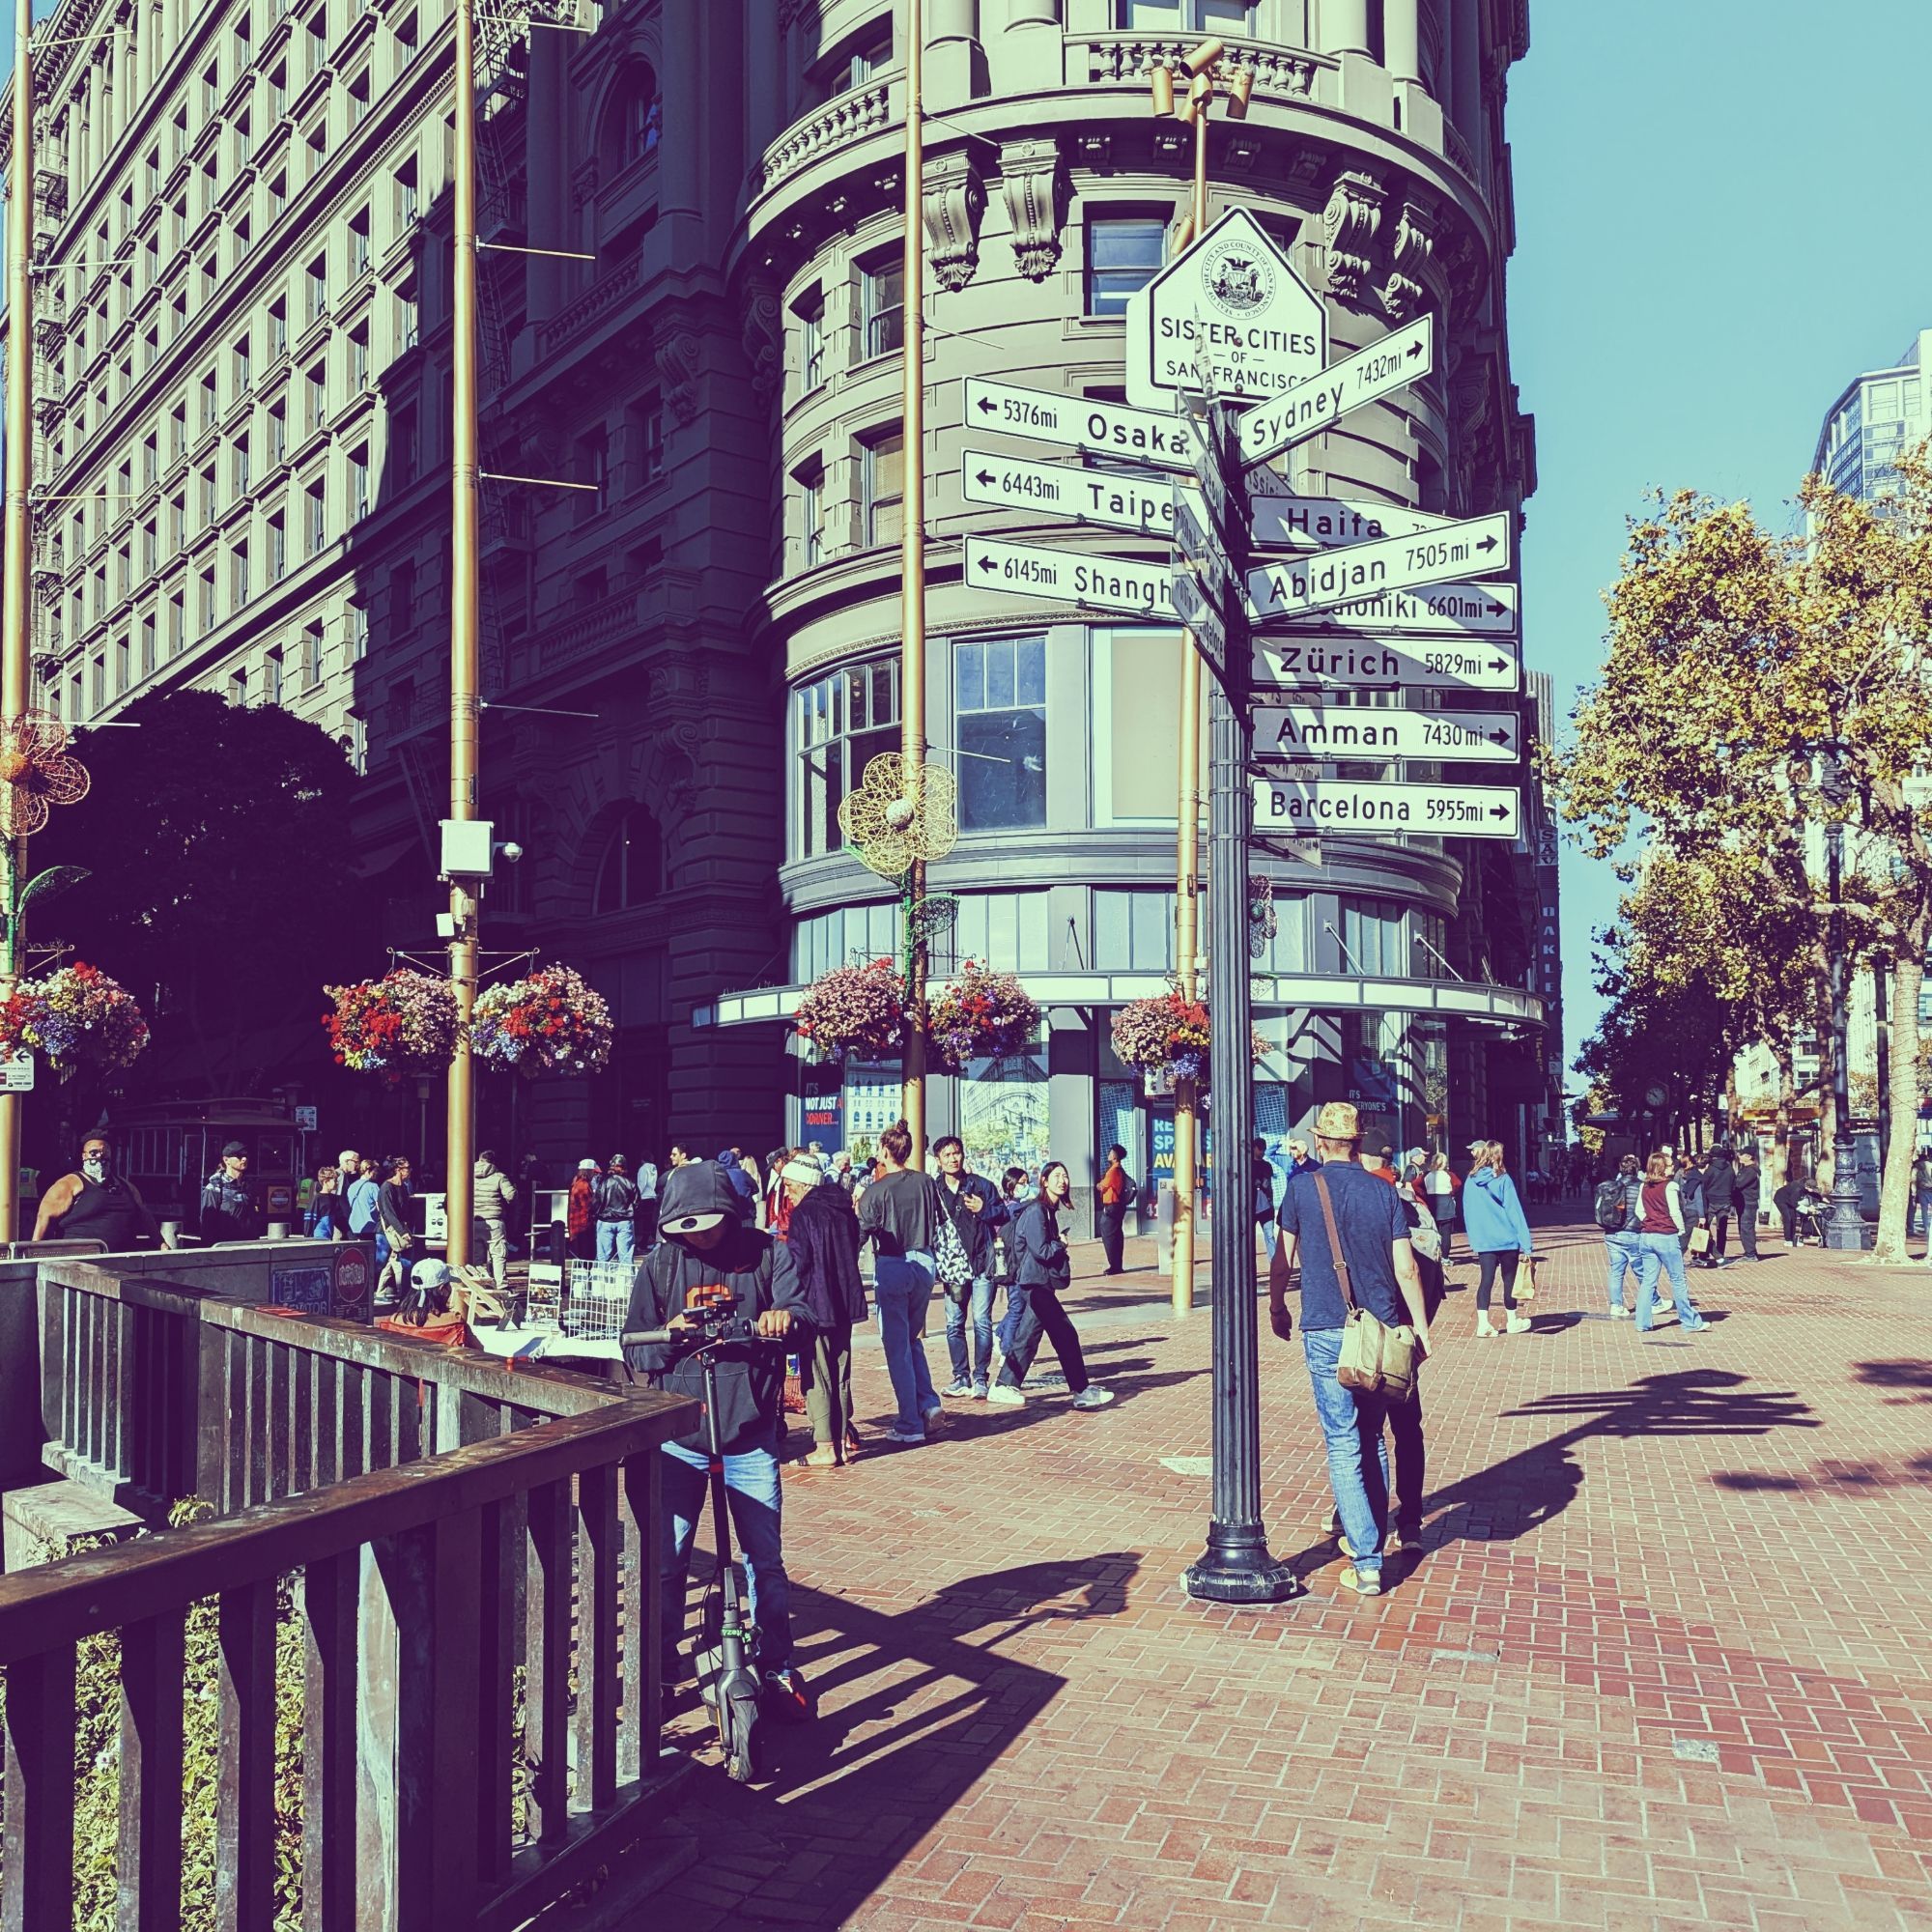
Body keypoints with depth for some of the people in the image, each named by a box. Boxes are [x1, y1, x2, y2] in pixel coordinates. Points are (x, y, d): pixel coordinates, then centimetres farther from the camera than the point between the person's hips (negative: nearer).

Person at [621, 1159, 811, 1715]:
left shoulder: (765, 1254, -2)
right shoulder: (660, 1265, 2)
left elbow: (802, 1313, -13)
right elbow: (635, 1351, 4)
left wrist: (786, 1318, -36)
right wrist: (668, 1337, -18)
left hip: (750, 1436, -1)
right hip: (678, 1435, 1)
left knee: (765, 1559, 6)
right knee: (665, 1560, 6)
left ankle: (777, 1664, 23)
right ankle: (661, 1667, 24)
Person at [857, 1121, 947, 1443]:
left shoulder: (876, 1191, -12)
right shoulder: (927, 1183, 1)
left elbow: (860, 1233, -8)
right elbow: (941, 1224, 8)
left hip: (892, 1267, -5)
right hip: (924, 1263, 5)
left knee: (897, 1345, 3)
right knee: (913, 1338, 22)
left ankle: (910, 1424, 6)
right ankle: (928, 1402, 9)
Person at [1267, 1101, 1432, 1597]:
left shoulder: (1302, 1188, -3)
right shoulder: (1385, 1192, 4)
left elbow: (1283, 1261, 2)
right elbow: (1406, 1269, 2)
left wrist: (1276, 1308, 19)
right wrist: (1421, 1328, 10)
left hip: (1326, 1332, -3)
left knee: (1343, 1445, -2)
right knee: (1371, 1439, 18)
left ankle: (1367, 1563, -6)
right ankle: (1371, 1536, 28)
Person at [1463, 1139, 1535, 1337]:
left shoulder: (1471, 1181, 0)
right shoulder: (1502, 1180, -10)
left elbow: (1467, 1213, 6)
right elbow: (1514, 1211, -12)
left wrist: (1473, 1239, 14)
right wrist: (1526, 1243, -11)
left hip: (1483, 1241, 3)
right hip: (1507, 1239, -3)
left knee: (1486, 1280, 5)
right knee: (1509, 1280, 12)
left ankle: (1483, 1323, -3)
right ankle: (1512, 1321, 24)